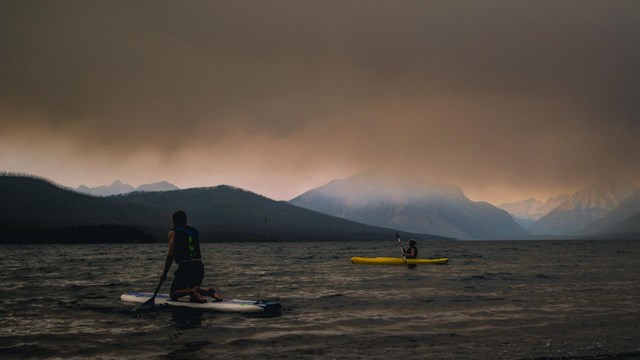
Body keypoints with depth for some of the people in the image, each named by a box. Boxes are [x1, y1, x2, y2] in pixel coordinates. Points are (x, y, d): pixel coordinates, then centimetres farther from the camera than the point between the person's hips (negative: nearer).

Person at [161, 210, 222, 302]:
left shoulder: (173, 233, 2)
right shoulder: (195, 231, 20)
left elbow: (170, 254, -5)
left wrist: (164, 273, -1)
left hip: (184, 267, -6)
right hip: (199, 266, 6)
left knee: (173, 294, 3)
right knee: (194, 296, 22)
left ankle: (193, 291, -24)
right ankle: (209, 292, -7)